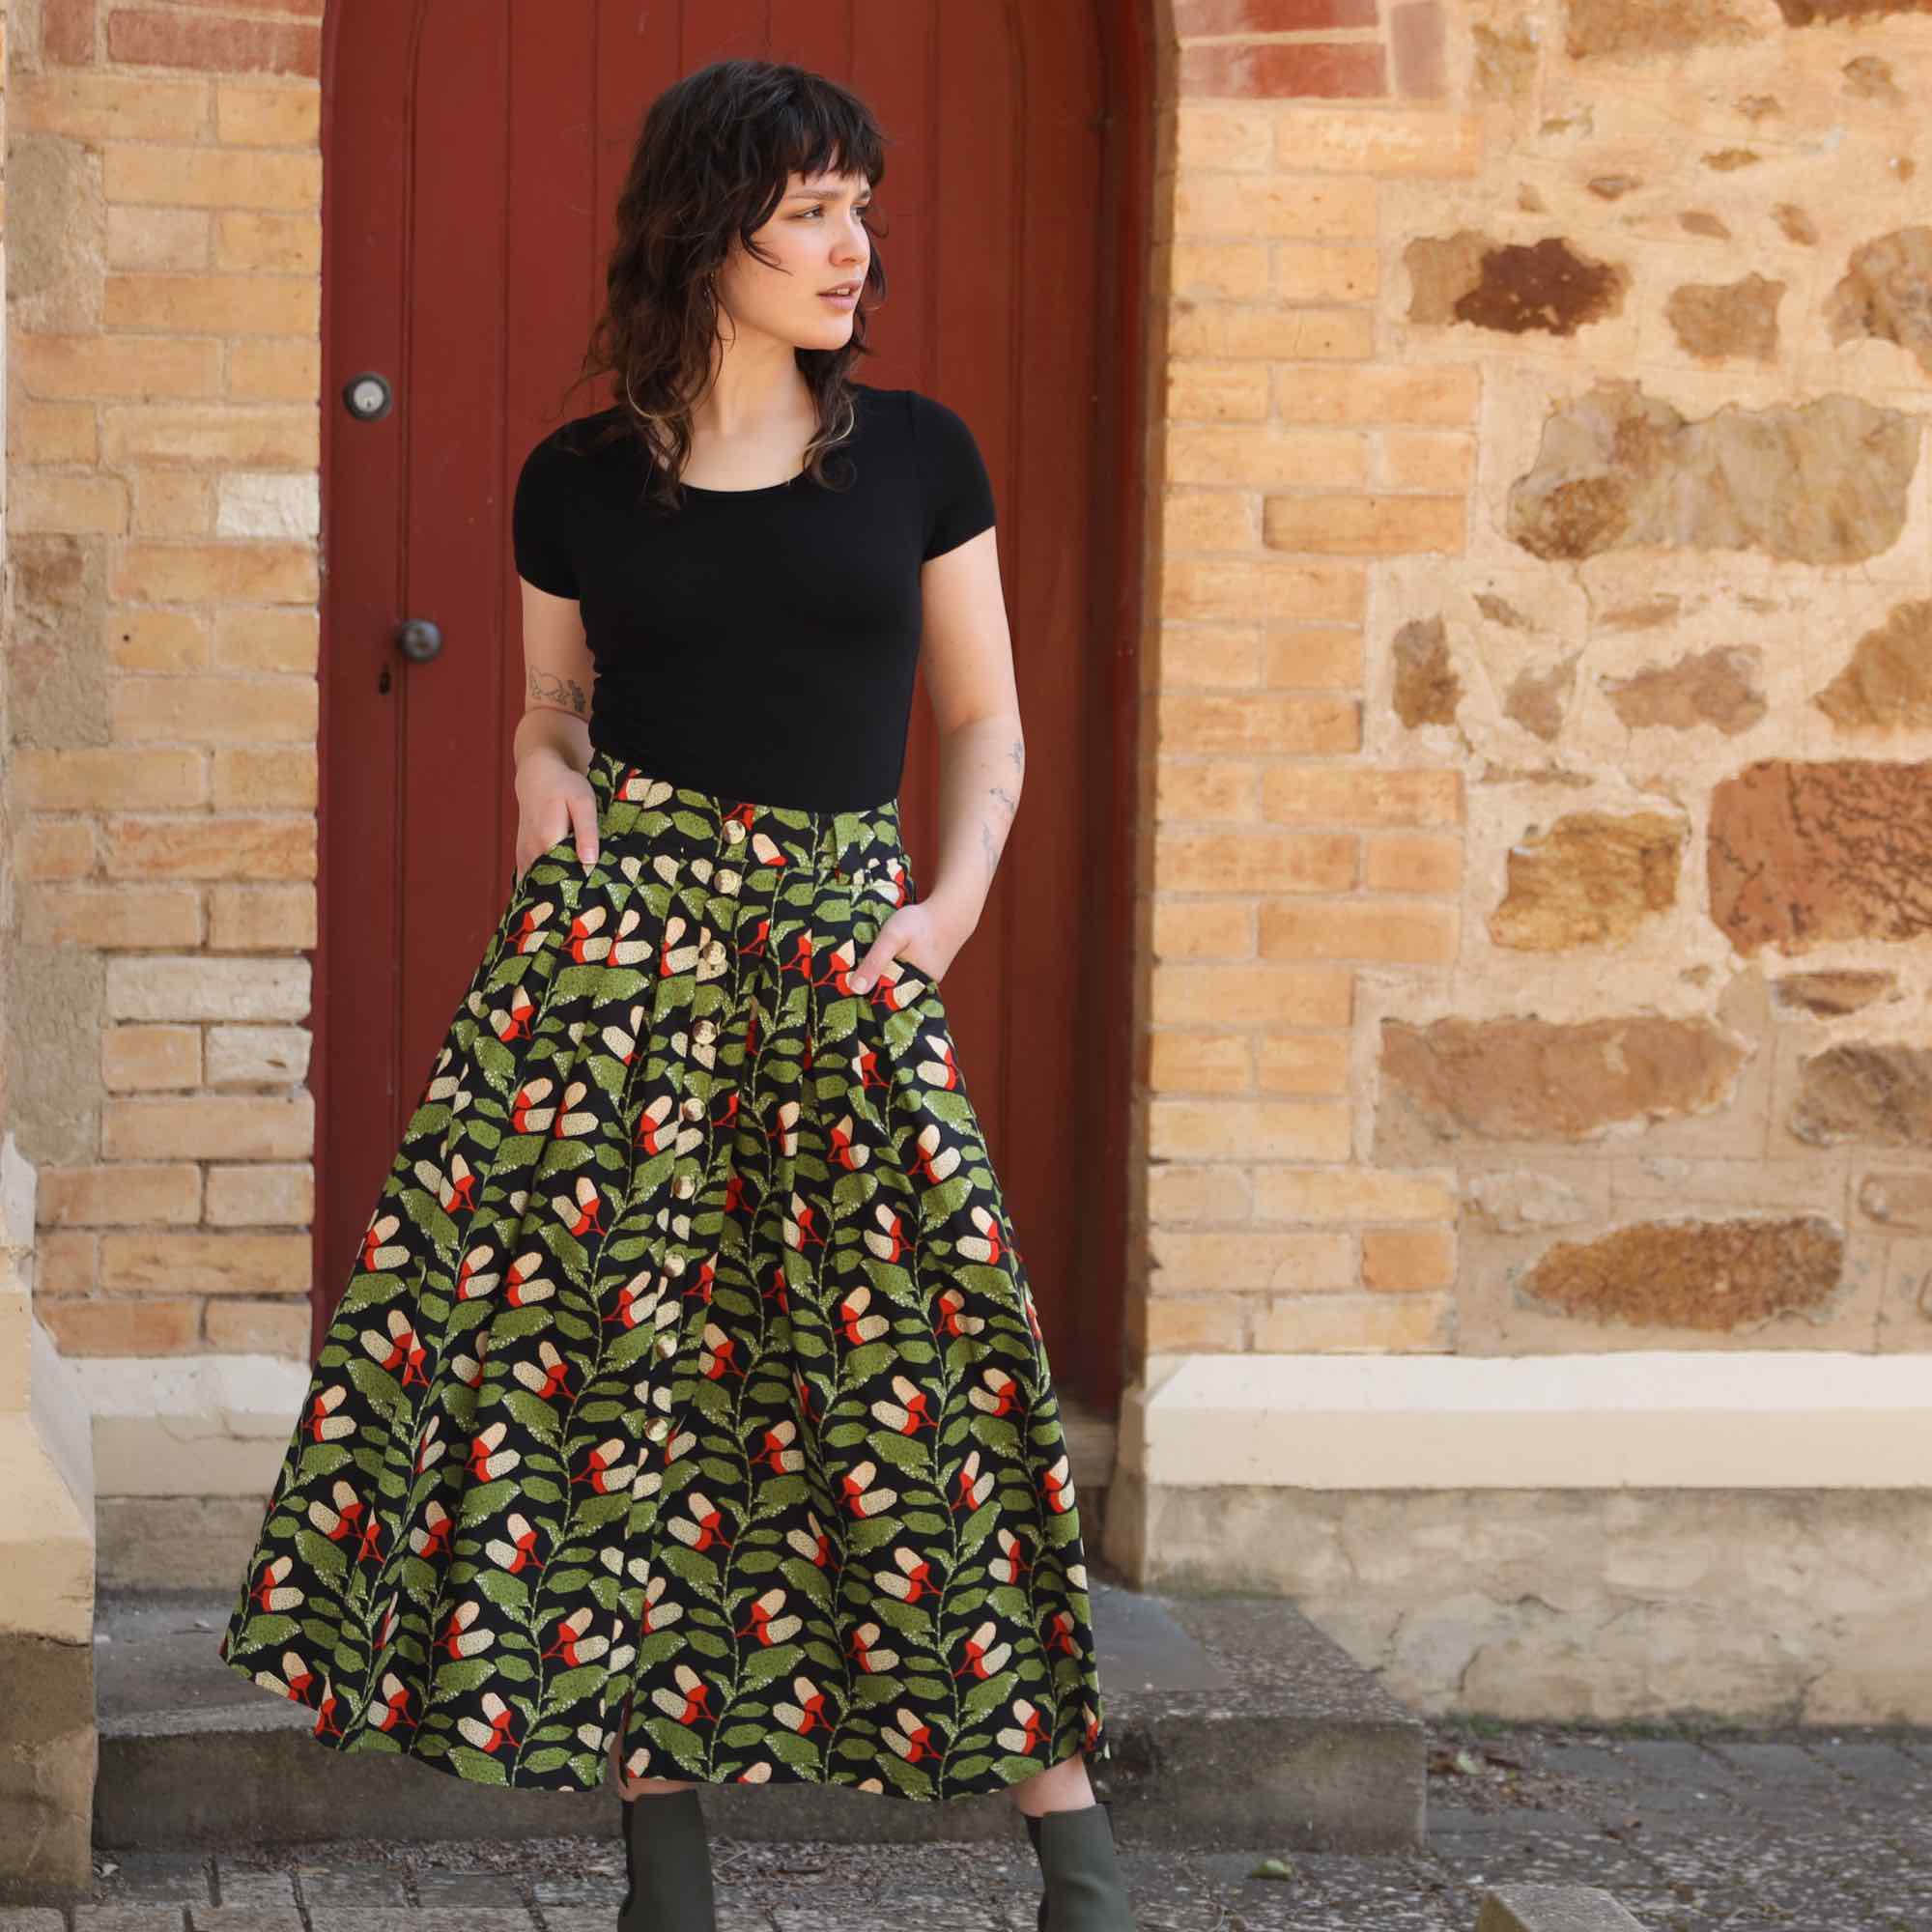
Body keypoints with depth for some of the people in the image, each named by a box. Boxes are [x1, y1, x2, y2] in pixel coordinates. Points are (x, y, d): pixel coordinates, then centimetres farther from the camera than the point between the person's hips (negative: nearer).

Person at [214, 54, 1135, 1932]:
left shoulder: (916, 454, 6)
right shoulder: (578, 484, 6)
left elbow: (985, 722, 12)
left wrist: (954, 902, -4)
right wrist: (547, 778, -3)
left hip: (841, 944, 0)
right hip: (618, 927, 1)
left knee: (926, 1345, -8)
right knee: (618, 1343, -2)